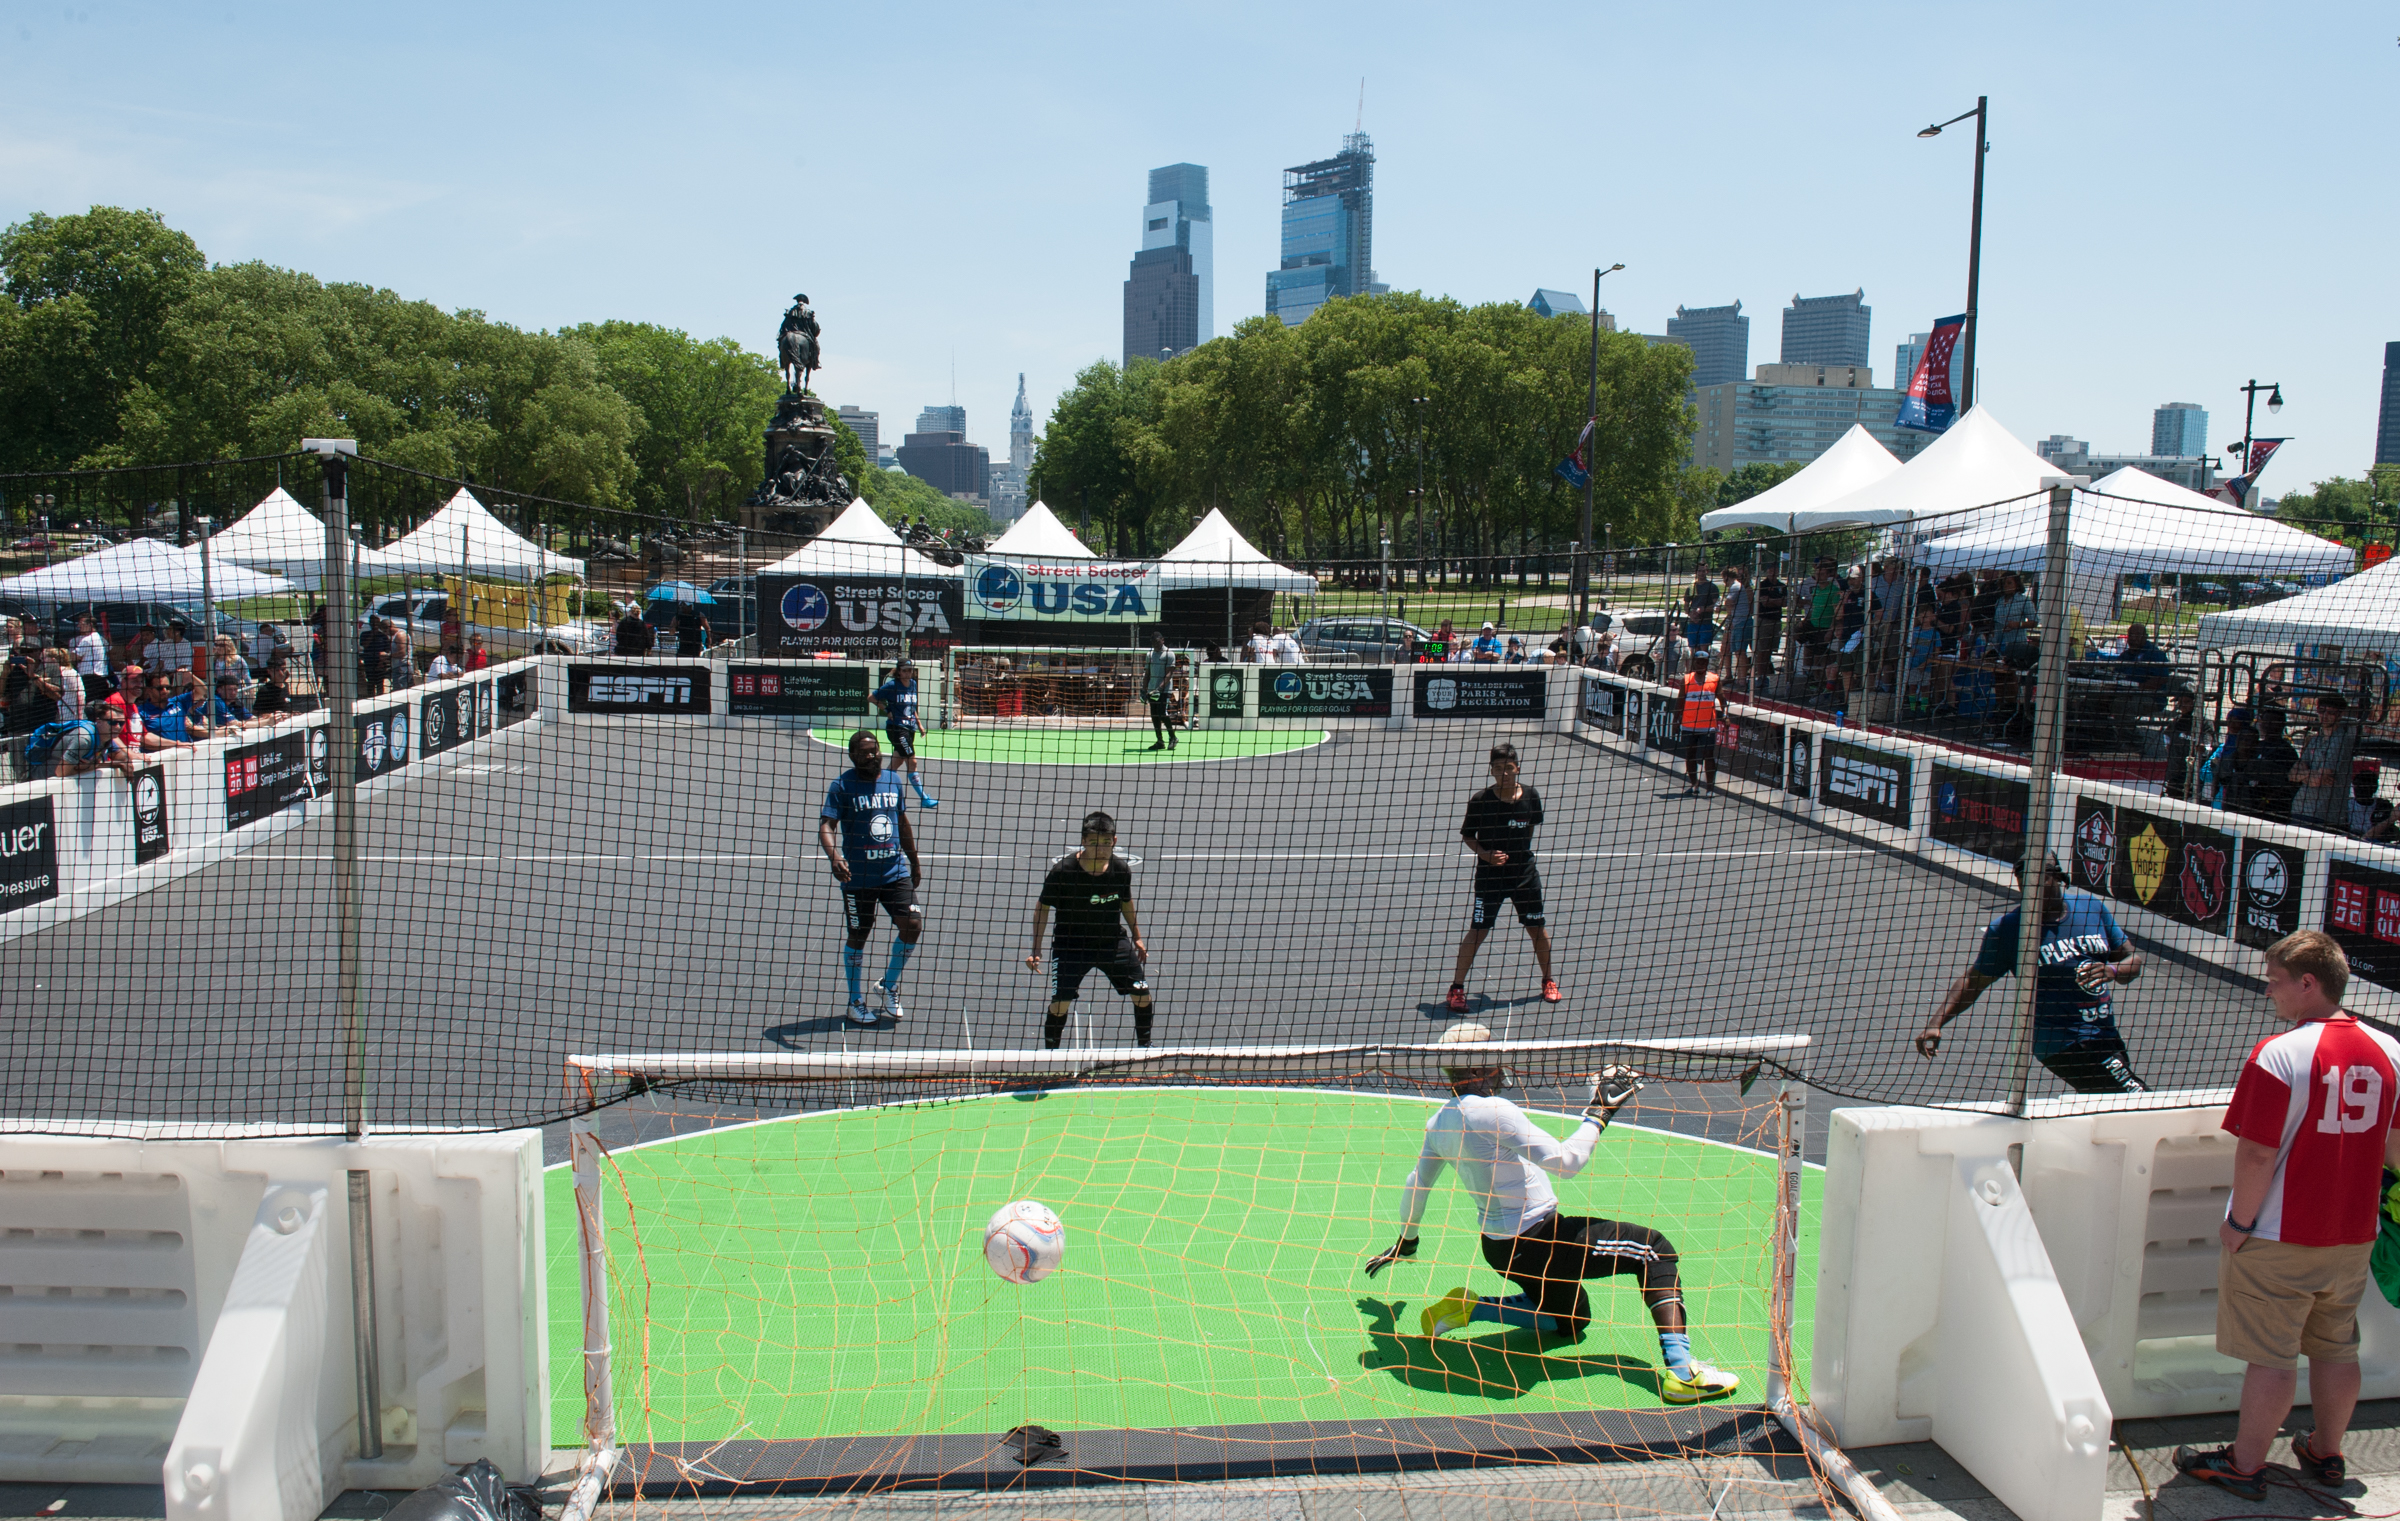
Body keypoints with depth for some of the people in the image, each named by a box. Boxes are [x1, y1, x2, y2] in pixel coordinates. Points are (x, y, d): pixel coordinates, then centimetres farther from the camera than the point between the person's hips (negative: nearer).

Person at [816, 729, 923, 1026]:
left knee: (913, 926, -5)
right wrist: (834, 858, -35)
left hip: (896, 872, 4)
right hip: (858, 877, -4)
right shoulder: (842, 786, -7)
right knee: (857, 936, 7)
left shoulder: (892, 782, 8)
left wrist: (914, 862, 24)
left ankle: (888, 985, 19)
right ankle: (856, 1001, 24)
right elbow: (826, 826, -17)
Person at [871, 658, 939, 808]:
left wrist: (919, 724, 19)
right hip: (896, 727, -7)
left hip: (910, 728, 7)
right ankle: (923, 798, -11)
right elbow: (873, 698, -1)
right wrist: (887, 711, -8)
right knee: (912, 762, -11)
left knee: (896, 763, 13)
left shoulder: (913, 684, 10)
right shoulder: (892, 685, -9)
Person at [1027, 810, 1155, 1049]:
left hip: (1113, 942, 3)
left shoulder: (1121, 869, -10)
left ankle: (1145, 1047, 28)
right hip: (1070, 945, -3)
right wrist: (1036, 949, -7)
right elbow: (1043, 906, -7)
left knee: (1142, 994, 2)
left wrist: (1137, 938, 18)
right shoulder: (1063, 870, -20)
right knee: (1060, 1002, -15)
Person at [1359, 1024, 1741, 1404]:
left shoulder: (1439, 1122, 4)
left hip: (1498, 1244, 9)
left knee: (1571, 1318, 29)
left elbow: (1416, 1183, 19)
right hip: (1535, 1241, -9)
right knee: (1655, 1250, -1)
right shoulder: (1492, 1110, -23)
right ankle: (1681, 1370, -10)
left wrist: (1406, 1240, 34)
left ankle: (1470, 1307, 12)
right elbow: (1568, 1161, -24)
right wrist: (1599, 1112, -13)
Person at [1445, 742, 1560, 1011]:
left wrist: (1523, 852, 13)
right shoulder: (1480, 801, -13)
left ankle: (1548, 982, 33)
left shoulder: (1531, 796, -5)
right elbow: (1467, 835, -2)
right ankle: (1456, 989, 3)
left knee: (1538, 928, 11)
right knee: (1478, 930, -7)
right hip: (1489, 875, -3)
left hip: (1525, 872, 3)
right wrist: (1485, 854, -17)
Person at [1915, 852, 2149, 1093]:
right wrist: (1935, 1024, -14)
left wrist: (2112, 970, -15)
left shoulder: (2092, 907, 3)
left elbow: (2133, 960, 9)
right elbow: (1973, 982, -2)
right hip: (2066, 1046, -6)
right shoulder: (2005, 929, -9)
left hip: (2106, 1036, 6)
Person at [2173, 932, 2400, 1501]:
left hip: (2279, 1240, -6)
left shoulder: (2278, 1055, -22)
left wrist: (2239, 1222, -10)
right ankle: (2326, 1455, 34)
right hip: (2353, 1238, 7)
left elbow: (2256, 1154, -22)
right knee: (2337, 1350, 19)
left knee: (2271, 1356, 3)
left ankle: (2244, 1466, 14)